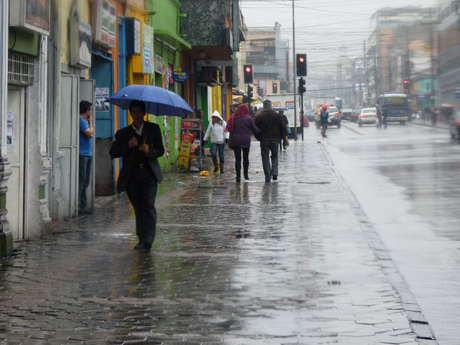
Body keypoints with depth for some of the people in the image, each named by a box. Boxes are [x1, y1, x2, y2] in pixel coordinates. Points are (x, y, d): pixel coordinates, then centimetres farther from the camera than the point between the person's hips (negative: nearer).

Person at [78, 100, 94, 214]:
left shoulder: (84, 120, 19)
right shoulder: (80, 120, -11)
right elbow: (90, 134, -15)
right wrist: (90, 122, -3)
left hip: (87, 154, 10)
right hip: (82, 154, -10)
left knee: (85, 181, 11)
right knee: (81, 180, -10)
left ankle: (83, 206, 15)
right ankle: (77, 206, -9)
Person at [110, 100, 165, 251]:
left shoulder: (154, 129, 11)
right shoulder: (123, 133, 12)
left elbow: (160, 150, 8)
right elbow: (113, 152, 3)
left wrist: (149, 151, -13)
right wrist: (128, 146, -13)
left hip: (149, 173, -2)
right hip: (132, 175, 2)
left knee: (148, 206, -14)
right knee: (138, 208, 6)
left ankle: (148, 240, -19)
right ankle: (142, 238, 16)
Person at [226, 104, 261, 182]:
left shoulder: (233, 118, 3)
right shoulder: (248, 118, -5)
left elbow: (229, 128, 5)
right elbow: (254, 129, -1)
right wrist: (261, 131, 14)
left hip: (235, 140, 1)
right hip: (246, 140, -1)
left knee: (237, 158, 1)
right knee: (246, 157, 15)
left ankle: (238, 176, -3)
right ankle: (246, 174, 16)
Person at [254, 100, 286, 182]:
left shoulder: (259, 117, -2)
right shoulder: (277, 115, 0)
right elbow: (283, 128, 1)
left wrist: (259, 138, 12)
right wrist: (279, 137, 12)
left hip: (264, 140, -1)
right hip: (275, 140, 1)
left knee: (265, 158, 4)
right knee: (275, 156, 17)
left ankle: (267, 177, 1)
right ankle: (274, 173, -1)